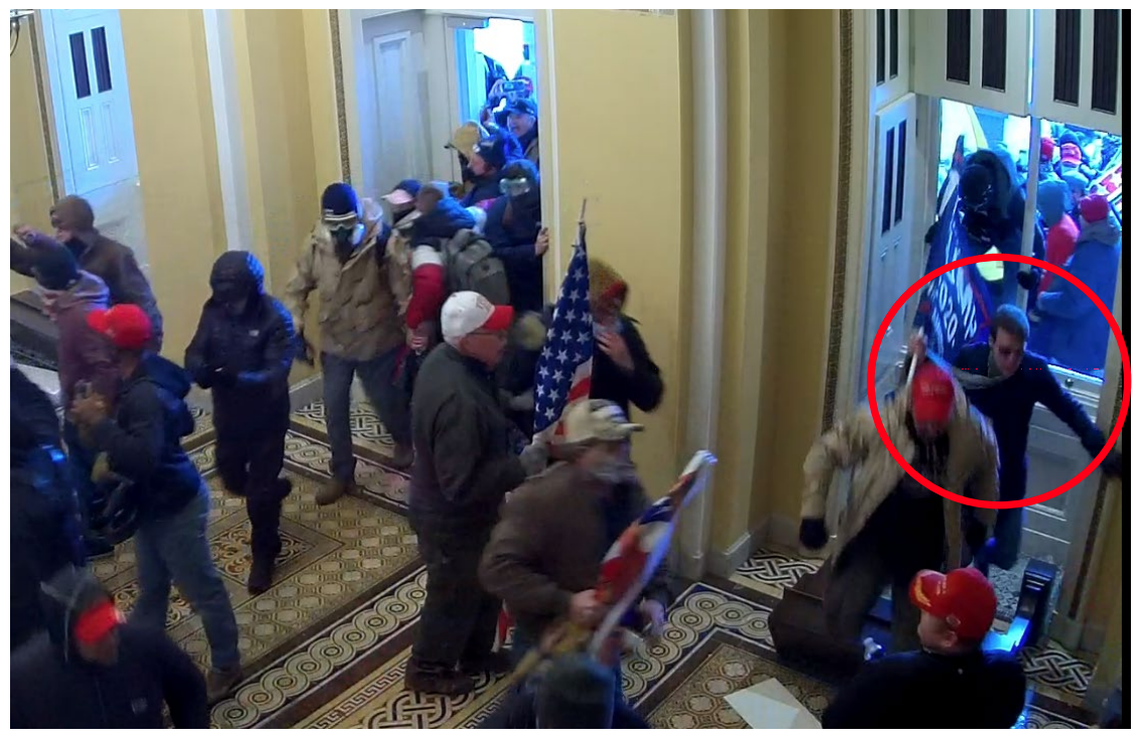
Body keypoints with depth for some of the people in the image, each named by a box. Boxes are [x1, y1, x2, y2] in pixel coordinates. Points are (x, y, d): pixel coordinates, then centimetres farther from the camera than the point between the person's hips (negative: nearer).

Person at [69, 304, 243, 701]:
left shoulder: (145, 394, -32)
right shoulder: (148, 377, -1)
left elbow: (142, 457, -40)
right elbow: (184, 423, 11)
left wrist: (99, 423, -34)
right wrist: (114, 413, 6)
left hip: (172, 505, -10)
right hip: (156, 500, 10)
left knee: (201, 589, 9)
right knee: (151, 585, 26)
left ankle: (226, 666, 26)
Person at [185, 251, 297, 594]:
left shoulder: (276, 318, -23)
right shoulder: (213, 310, -8)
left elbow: (276, 374, -29)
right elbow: (195, 353, -8)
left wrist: (235, 378, -47)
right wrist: (201, 370, -33)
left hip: (266, 418, -5)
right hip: (228, 415, 5)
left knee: (259, 490, 5)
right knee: (234, 481, 21)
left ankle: (263, 554, 26)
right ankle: (275, 489, 53)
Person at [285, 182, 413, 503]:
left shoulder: (380, 242, -20)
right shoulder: (316, 245, -9)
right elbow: (297, 289, 2)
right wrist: (296, 327, -9)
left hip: (377, 342, -3)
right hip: (335, 343, 3)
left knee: (386, 402, 14)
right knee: (334, 409, 7)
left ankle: (405, 441, 48)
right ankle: (342, 474, 24)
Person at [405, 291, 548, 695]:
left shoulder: (444, 358, -7)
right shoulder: (458, 399, -38)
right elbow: (462, 485, -35)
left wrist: (510, 442, 4)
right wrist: (521, 466, -28)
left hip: (447, 508, 9)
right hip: (452, 519, -9)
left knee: (485, 582, 27)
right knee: (455, 595, 16)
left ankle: (474, 653, 50)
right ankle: (427, 669, 40)